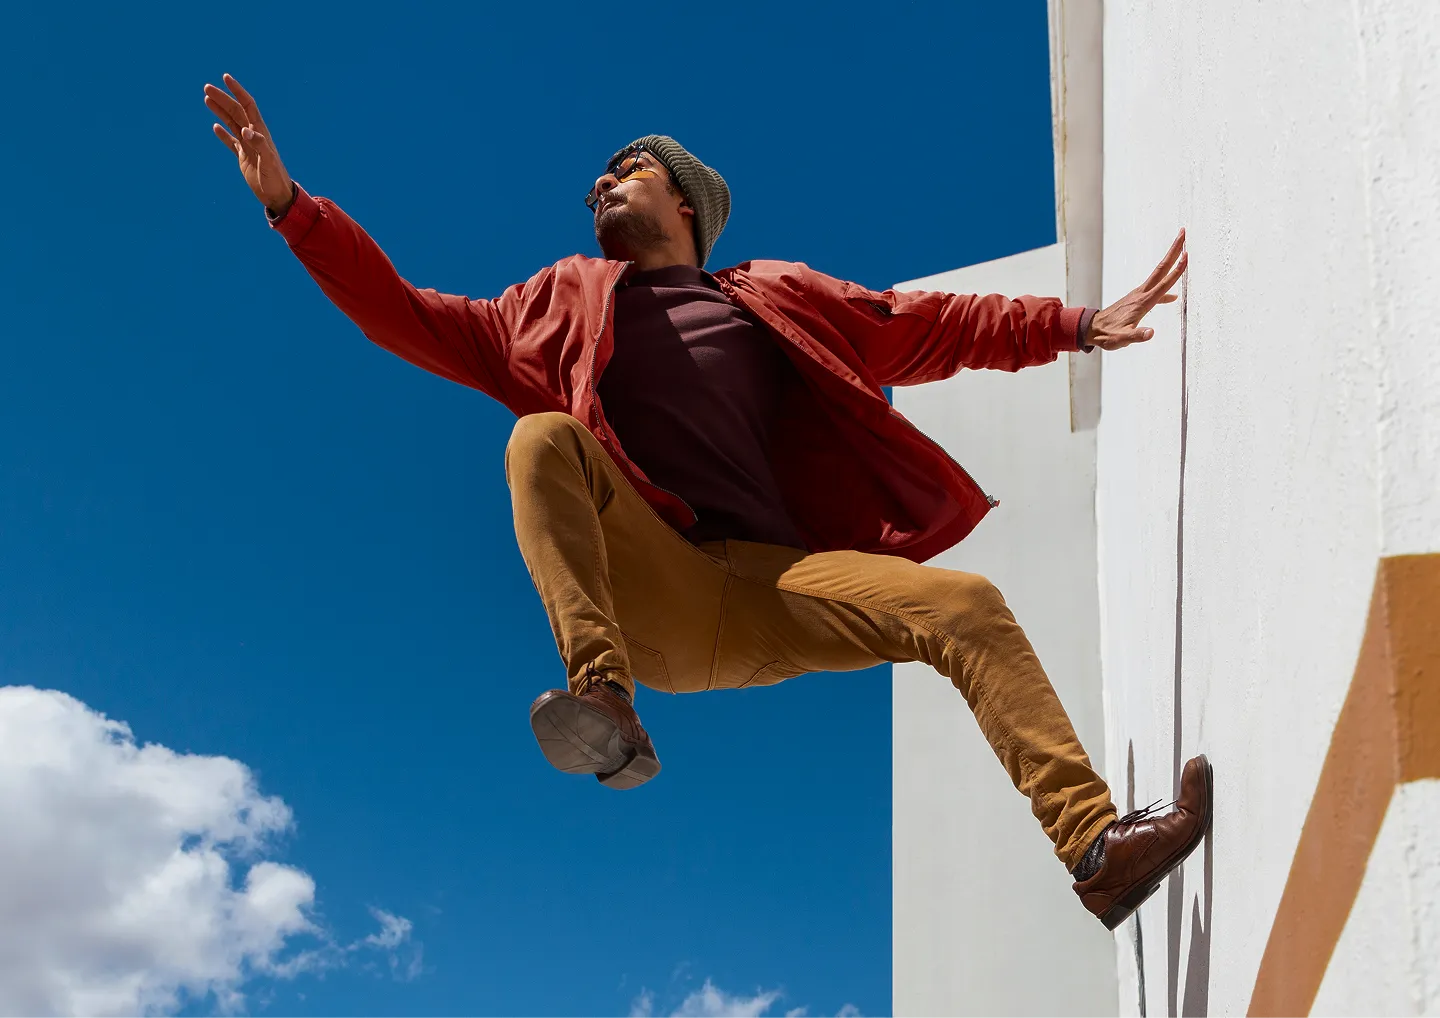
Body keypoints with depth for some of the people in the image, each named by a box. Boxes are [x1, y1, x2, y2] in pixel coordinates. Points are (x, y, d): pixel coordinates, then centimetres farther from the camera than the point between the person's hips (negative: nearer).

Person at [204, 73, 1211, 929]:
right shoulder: (566, 300, 24)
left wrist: (1075, 324, 14)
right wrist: (290, 203, 11)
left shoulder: (779, 299, 25)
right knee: (544, 436, -26)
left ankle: (1095, 848, -24)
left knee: (969, 606, -17)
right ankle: (608, 708, -43)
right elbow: (413, 318, 18)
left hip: (775, 583, 2)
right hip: (648, 588, -1)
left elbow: (923, 326, 22)